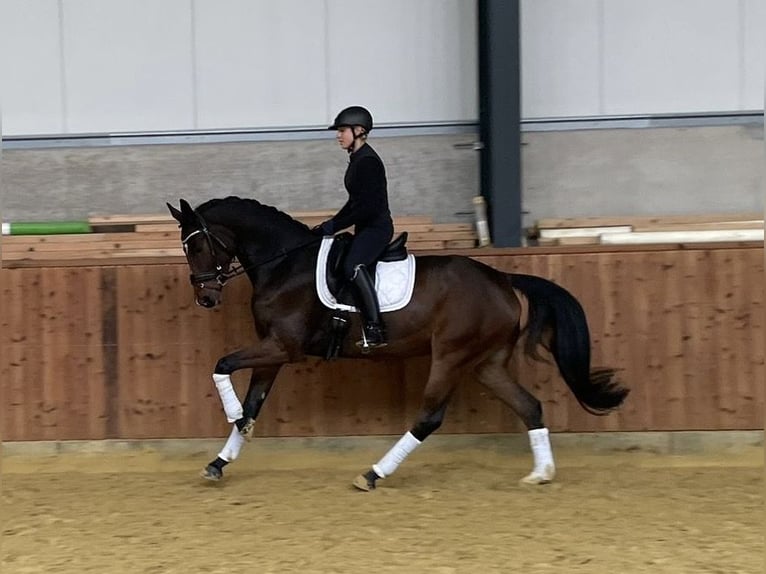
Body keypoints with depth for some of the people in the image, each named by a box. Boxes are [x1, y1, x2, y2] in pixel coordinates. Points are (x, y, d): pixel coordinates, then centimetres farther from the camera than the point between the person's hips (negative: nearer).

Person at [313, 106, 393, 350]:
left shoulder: (367, 161, -15)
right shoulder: (357, 159, 15)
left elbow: (367, 206, -21)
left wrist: (333, 226, -16)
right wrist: (329, 226, 15)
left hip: (377, 227, -12)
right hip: (366, 228, 12)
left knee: (353, 265, -33)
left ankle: (375, 329, -36)